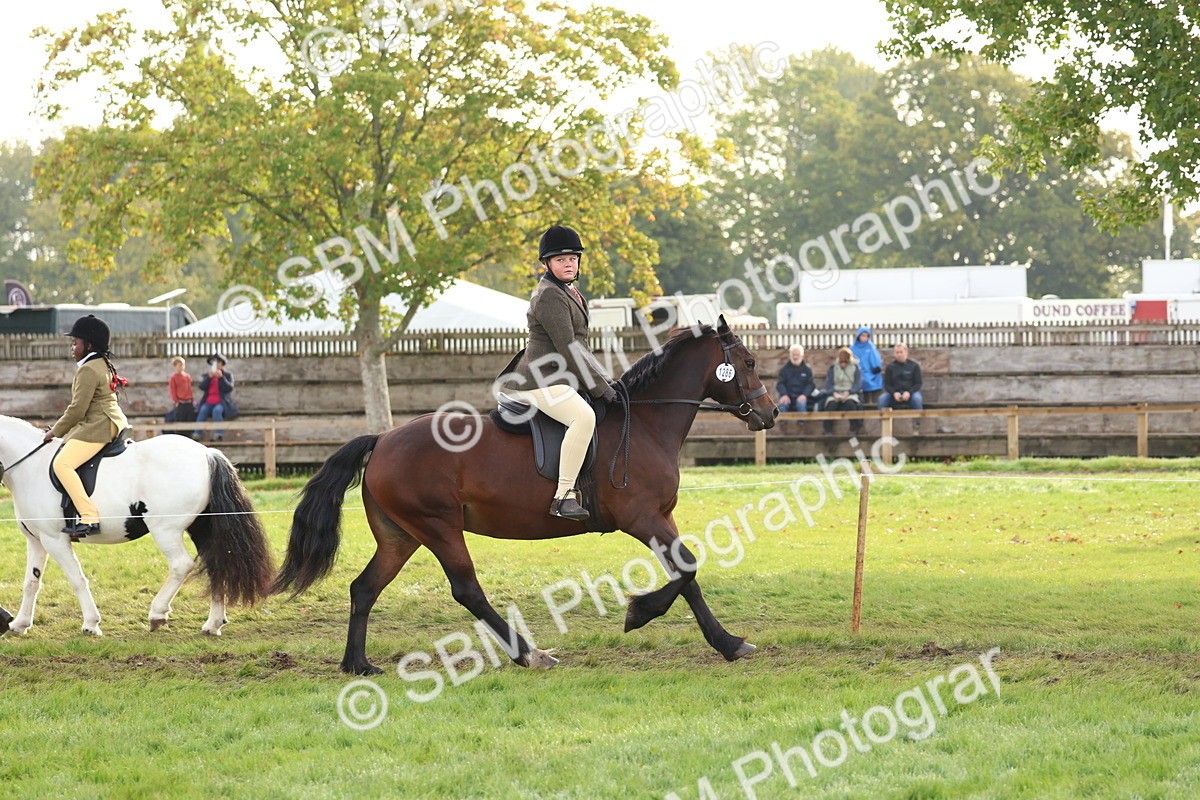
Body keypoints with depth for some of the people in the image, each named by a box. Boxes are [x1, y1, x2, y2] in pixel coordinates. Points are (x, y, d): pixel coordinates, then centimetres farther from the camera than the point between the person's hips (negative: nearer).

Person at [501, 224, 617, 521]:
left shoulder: (567, 292, 19)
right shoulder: (550, 297, -15)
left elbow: (580, 347, 24)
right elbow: (568, 349, -20)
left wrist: (606, 381, 16)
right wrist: (600, 387, -17)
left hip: (562, 380, 11)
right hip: (541, 382, -11)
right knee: (584, 417, -35)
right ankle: (564, 495, -37)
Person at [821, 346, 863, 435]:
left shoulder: (855, 368, 9)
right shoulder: (833, 368, 14)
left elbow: (858, 384, -1)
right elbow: (828, 384, 5)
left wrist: (848, 393, -19)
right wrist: (834, 393, -17)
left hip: (850, 394, -1)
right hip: (835, 394, 1)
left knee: (850, 403, -37)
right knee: (831, 404, -34)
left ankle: (854, 430, -31)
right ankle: (828, 431, -33)